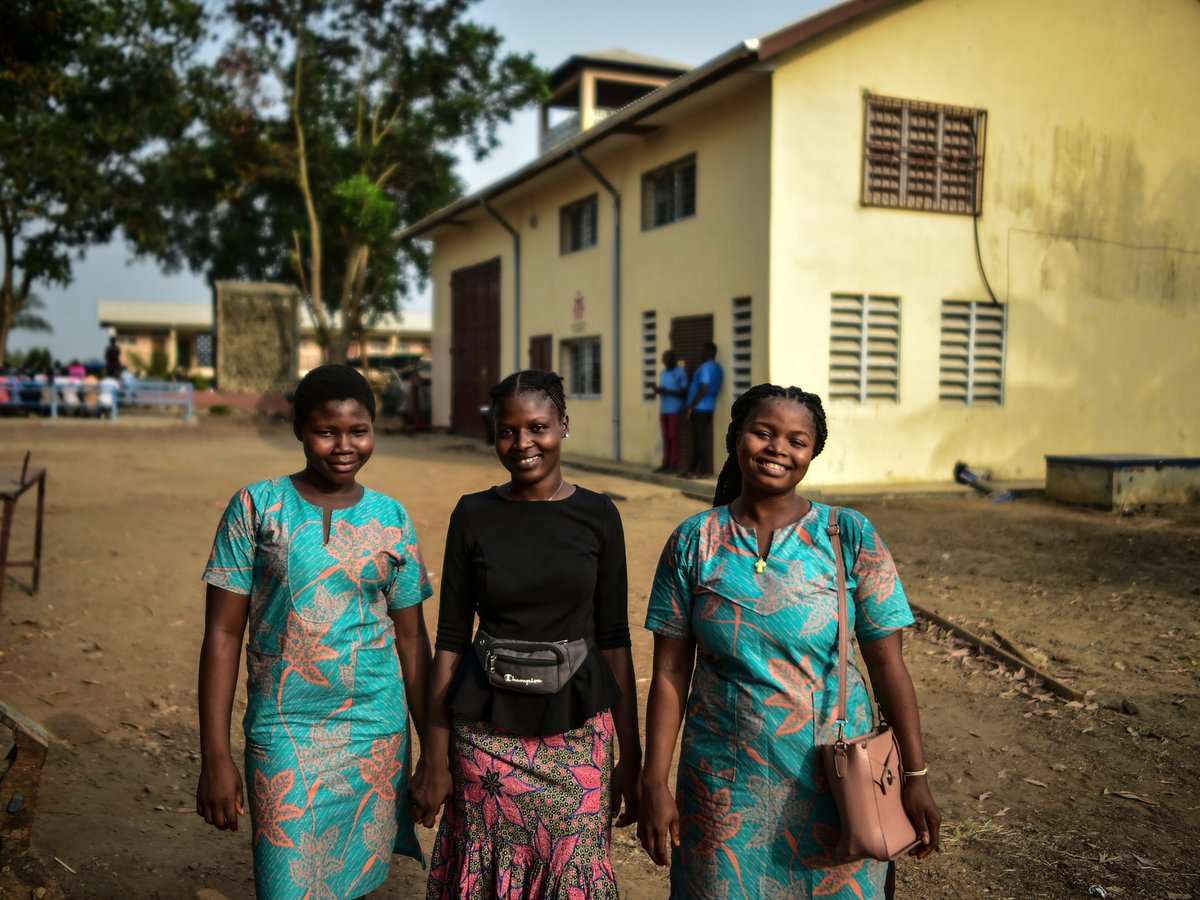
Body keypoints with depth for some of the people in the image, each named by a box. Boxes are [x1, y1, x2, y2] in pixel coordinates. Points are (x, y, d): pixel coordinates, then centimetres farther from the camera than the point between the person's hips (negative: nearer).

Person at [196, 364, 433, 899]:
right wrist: (215, 756, -7)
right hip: (284, 734, -2)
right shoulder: (256, 508, -5)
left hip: (376, 733, 2)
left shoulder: (391, 520, 2)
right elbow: (223, 634, -4)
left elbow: (410, 637, 7)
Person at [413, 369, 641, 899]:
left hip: (578, 735, 0)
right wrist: (434, 760, 0)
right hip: (489, 736, 0)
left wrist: (631, 757, 2)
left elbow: (614, 638, 1)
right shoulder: (473, 514, -2)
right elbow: (451, 638, 0)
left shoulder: (598, 515, -2)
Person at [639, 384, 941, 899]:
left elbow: (887, 665, -5)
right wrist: (654, 784, -6)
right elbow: (670, 672, -4)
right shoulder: (694, 542, -5)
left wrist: (915, 776, -6)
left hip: (832, 774, 0)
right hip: (725, 781, 1)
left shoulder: (849, 536, -7)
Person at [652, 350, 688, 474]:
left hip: (675, 410, -7)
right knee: (665, 438, 7)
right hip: (663, 409, 7)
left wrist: (667, 391, -19)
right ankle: (666, 463, 9)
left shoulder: (681, 372, -6)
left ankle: (674, 464, -2)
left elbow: (684, 392, -9)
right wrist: (658, 390, 0)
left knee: (673, 437, -5)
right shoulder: (662, 373, 17)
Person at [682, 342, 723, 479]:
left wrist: (691, 406, -18)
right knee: (698, 439, 12)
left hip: (700, 408, -10)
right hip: (708, 407, 10)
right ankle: (693, 469, 16)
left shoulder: (705, 367, -14)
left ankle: (704, 471, -4)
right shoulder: (717, 368, 16)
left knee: (700, 439, -6)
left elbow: (703, 389, -21)